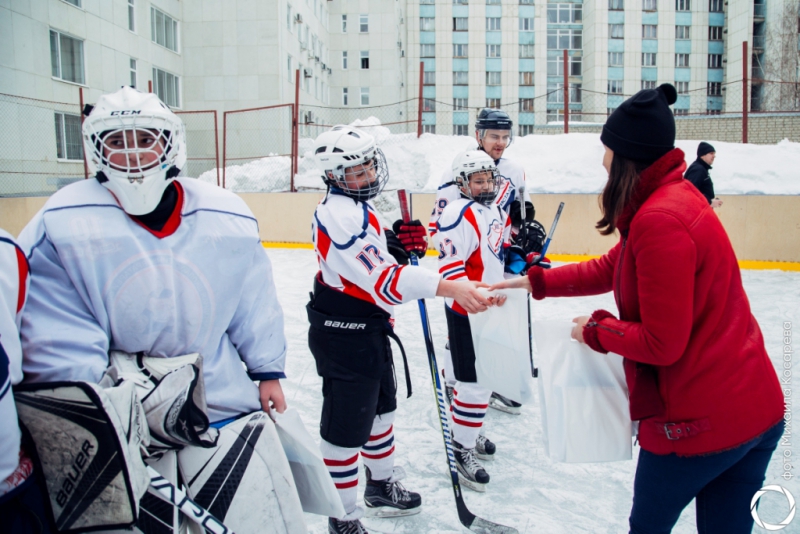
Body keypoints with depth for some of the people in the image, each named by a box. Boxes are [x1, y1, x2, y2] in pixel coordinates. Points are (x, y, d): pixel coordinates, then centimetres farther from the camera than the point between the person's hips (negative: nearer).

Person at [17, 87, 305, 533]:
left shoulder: (229, 216, -3)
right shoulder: (61, 227, -12)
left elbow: (255, 300, 7)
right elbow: (59, 346, -10)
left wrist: (267, 369, 10)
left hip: (227, 407, 3)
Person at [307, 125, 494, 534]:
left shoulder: (357, 208, 9)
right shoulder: (341, 215, -24)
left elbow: (379, 262, 15)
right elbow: (383, 279, -33)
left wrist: (397, 244, -6)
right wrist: (450, 288, -38)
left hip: (368, 328, 11)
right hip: (343, 336, -11)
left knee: (380, 407, 24)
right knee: (347, 425, 1)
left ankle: (382, 485, 44)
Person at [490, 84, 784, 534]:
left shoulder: (660, 219, -23)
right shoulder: (677, 196, 8)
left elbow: (661, 343, -22)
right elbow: (610, 269, 17)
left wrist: (595, 330, -5)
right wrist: (534, 282, 19)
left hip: (702, 421, -9)